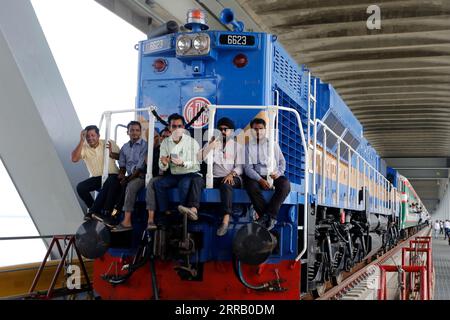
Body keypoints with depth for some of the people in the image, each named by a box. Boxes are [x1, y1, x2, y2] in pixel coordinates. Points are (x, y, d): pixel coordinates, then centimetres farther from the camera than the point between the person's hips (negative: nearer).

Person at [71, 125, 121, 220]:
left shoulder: (109, 144, -2)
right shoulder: (84, 147, -1)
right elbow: (74, 159, -19)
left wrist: (111, 154, -23)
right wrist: (82, 141, -19)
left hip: (111, 175, -2)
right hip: (96, 178, 2)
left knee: (112, 182, -36)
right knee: (80, 187, -21)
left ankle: (92, 211, -20)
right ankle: (97, 211, -1)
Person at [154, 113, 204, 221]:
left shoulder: (192, 142, -5)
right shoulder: (165, 143, 5)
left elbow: (195, 164, -11)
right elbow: (163, 168, 1)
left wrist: (183, 163, -31)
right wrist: (164, 164, -25)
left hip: (191, 174, -4)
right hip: (174, 175, 4)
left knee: (184, 183, -35)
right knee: (158, 183, -21)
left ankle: (184, 215, -25)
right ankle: (167, 213, -17)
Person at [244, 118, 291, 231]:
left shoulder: (273, 144, 15)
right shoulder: (249, 146, 9)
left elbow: (282, 161, 15)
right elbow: (247, 167, -1)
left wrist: (279, 172, -9)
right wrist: (260, 180, -17)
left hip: (273, 176, 1)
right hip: (257, 176, -1)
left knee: (285, 184, -31)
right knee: (251, 185, -35)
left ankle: (268, 215, -30)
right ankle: (268, 216, -28)